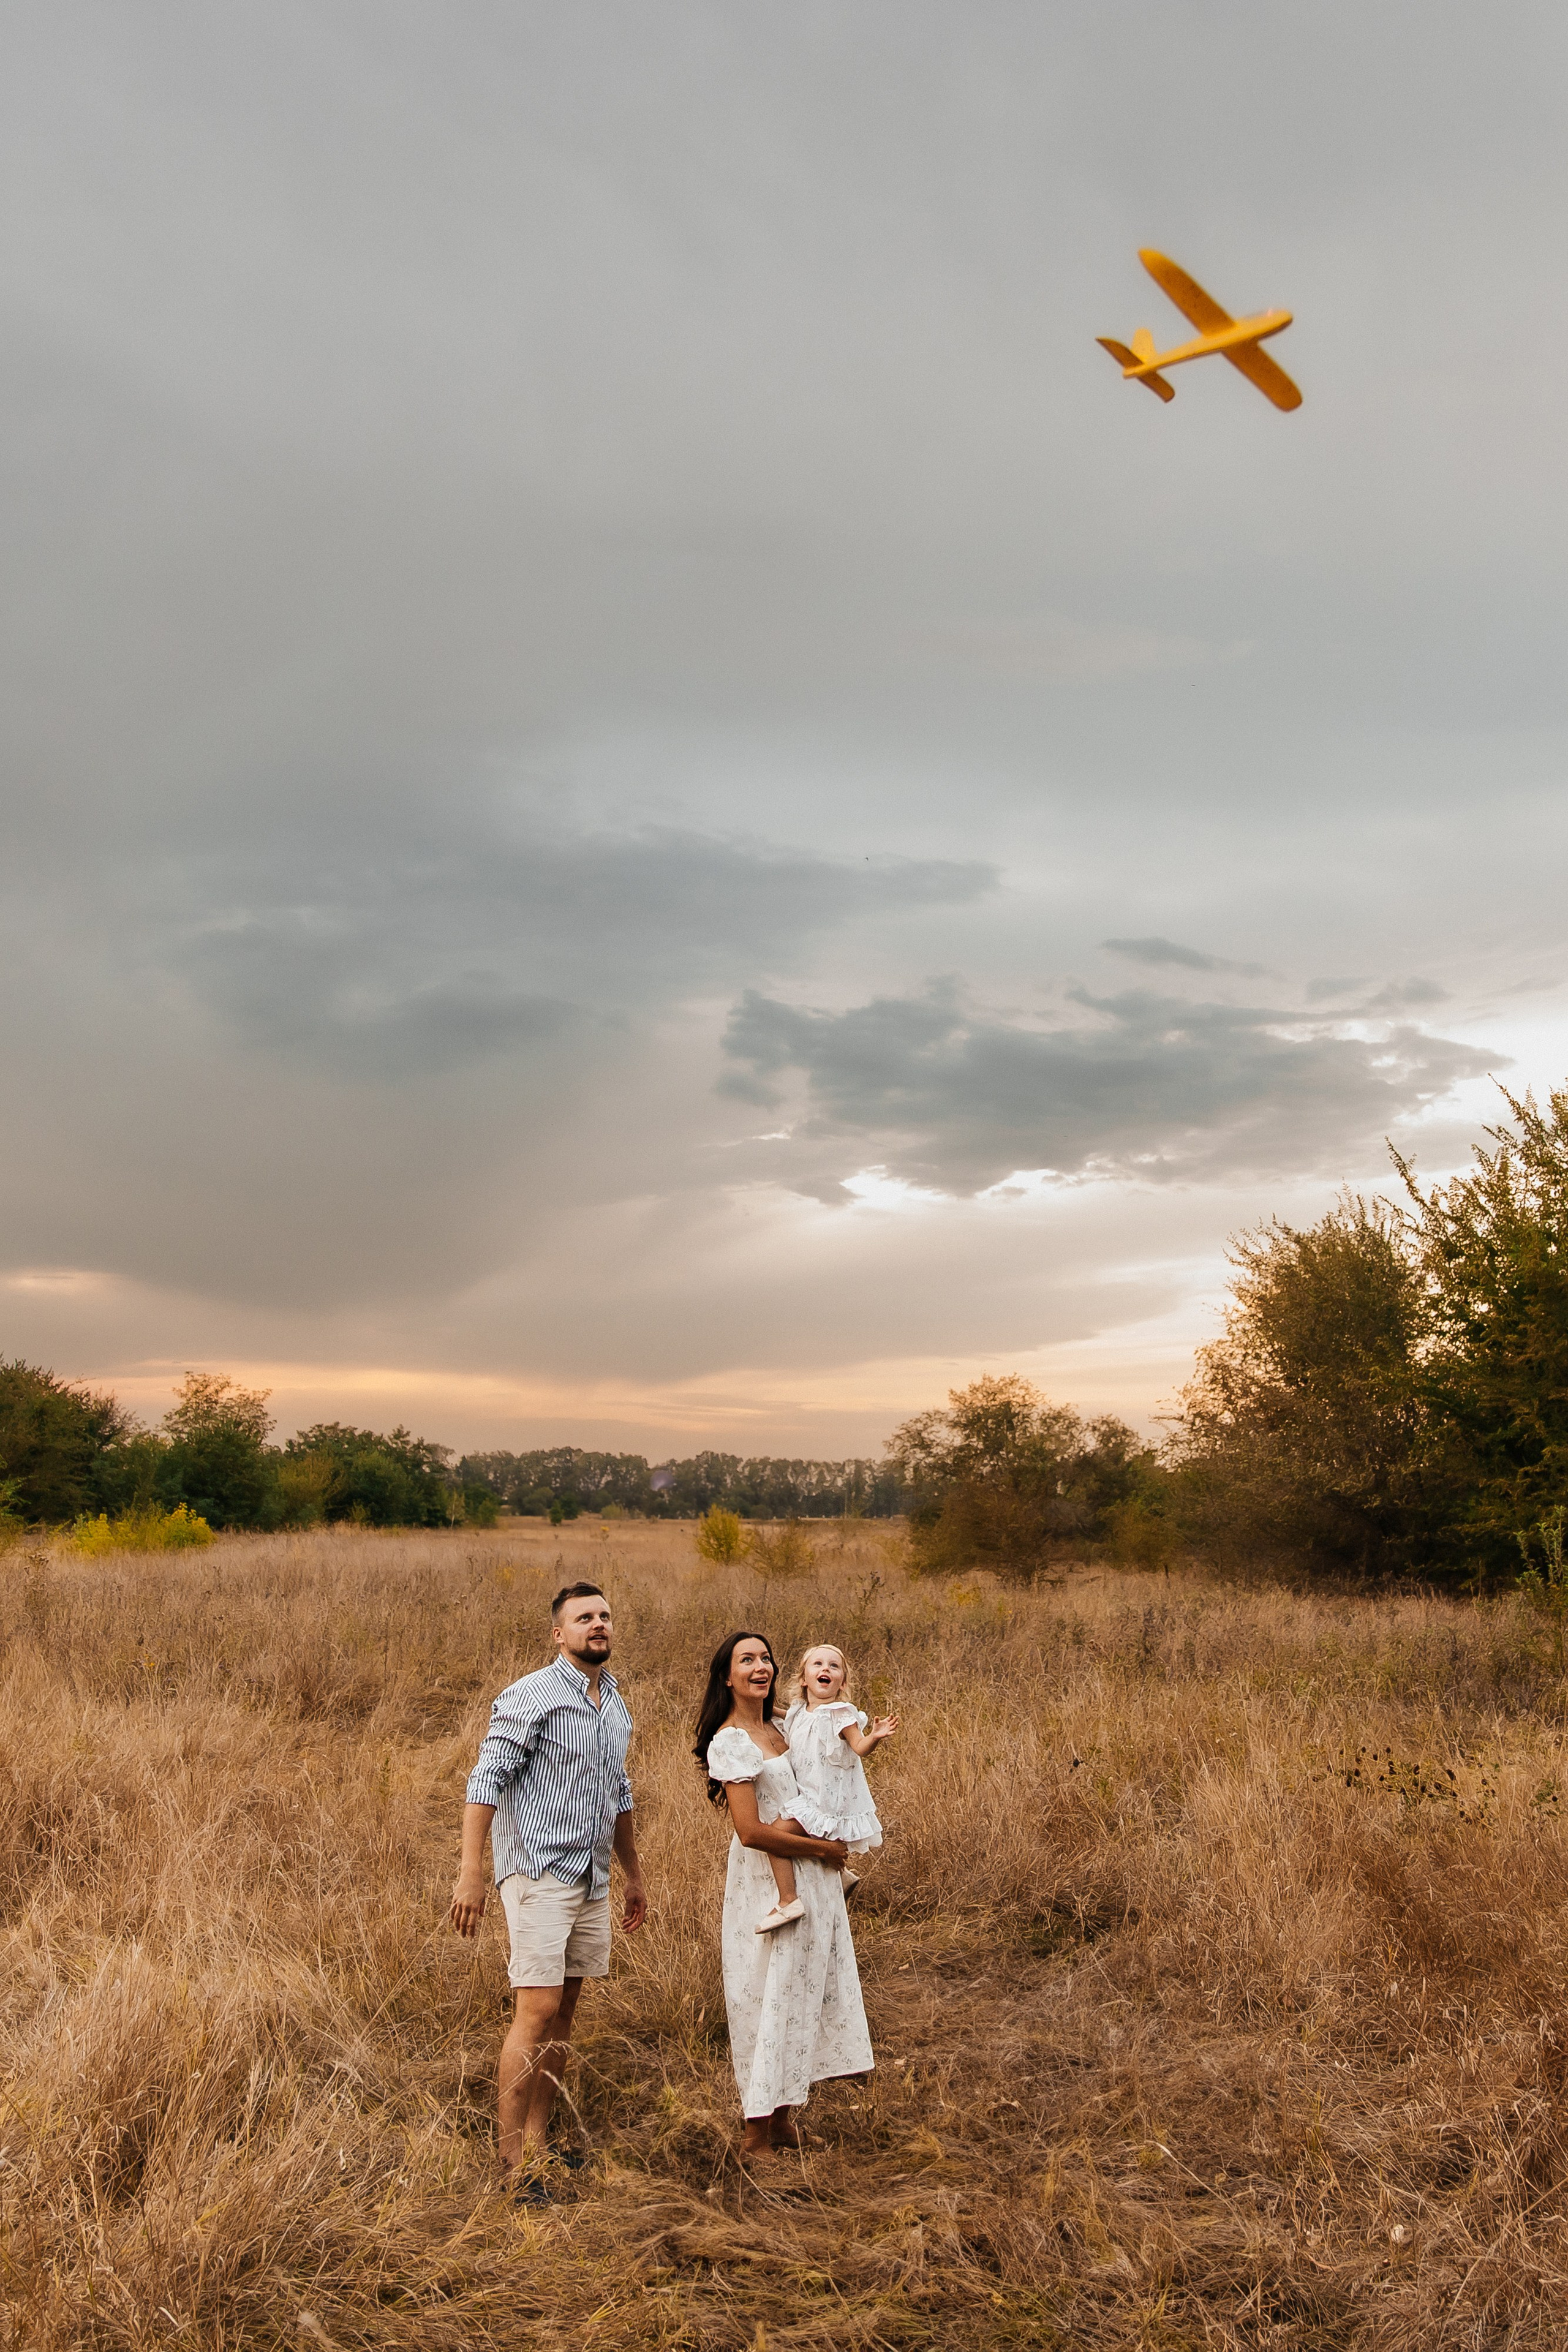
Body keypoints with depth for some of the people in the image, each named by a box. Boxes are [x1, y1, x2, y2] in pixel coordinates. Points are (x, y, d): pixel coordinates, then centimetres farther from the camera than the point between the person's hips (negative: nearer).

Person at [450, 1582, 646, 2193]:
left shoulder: (617, 1707, 12)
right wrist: (471, 1874, -22)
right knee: (538, 2010, -9)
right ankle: (512, 2161, 0)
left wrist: (634, 1875, 25)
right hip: (539, 1872, -7)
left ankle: (537, 2142, 20)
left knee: (563, 2012, 10)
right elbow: (485, 1782, -15)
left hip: (592, 1879, 7)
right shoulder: (531, 1698, -11)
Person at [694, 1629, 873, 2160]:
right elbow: (751, 1831, -22)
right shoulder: (730, 1742, -16)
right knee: (768, 2001, -1)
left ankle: (782, 2119, 25)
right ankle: (757, 2133, 12)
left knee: (805, 1995, 13)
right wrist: (822, 1849, -13)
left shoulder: (777, 1729, 10)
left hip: (811, 1878, 8)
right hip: (769, 1883, -8)